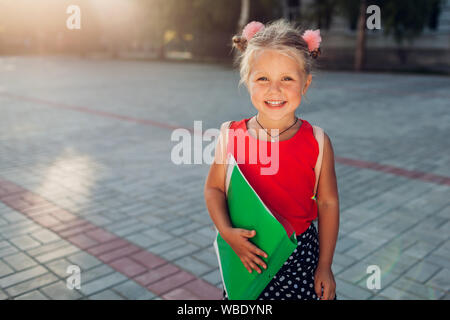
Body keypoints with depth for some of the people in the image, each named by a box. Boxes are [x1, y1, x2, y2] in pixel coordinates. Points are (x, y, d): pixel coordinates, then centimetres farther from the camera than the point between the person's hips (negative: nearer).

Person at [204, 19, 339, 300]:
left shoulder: (317, 143, -11)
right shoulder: (232, 136, -9)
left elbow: (328, 203, -4)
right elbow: (214, 188, 0)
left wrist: (325, 266, -1)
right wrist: (227, 232, -16)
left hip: (301, 256, 0)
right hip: (246, 255, 1)